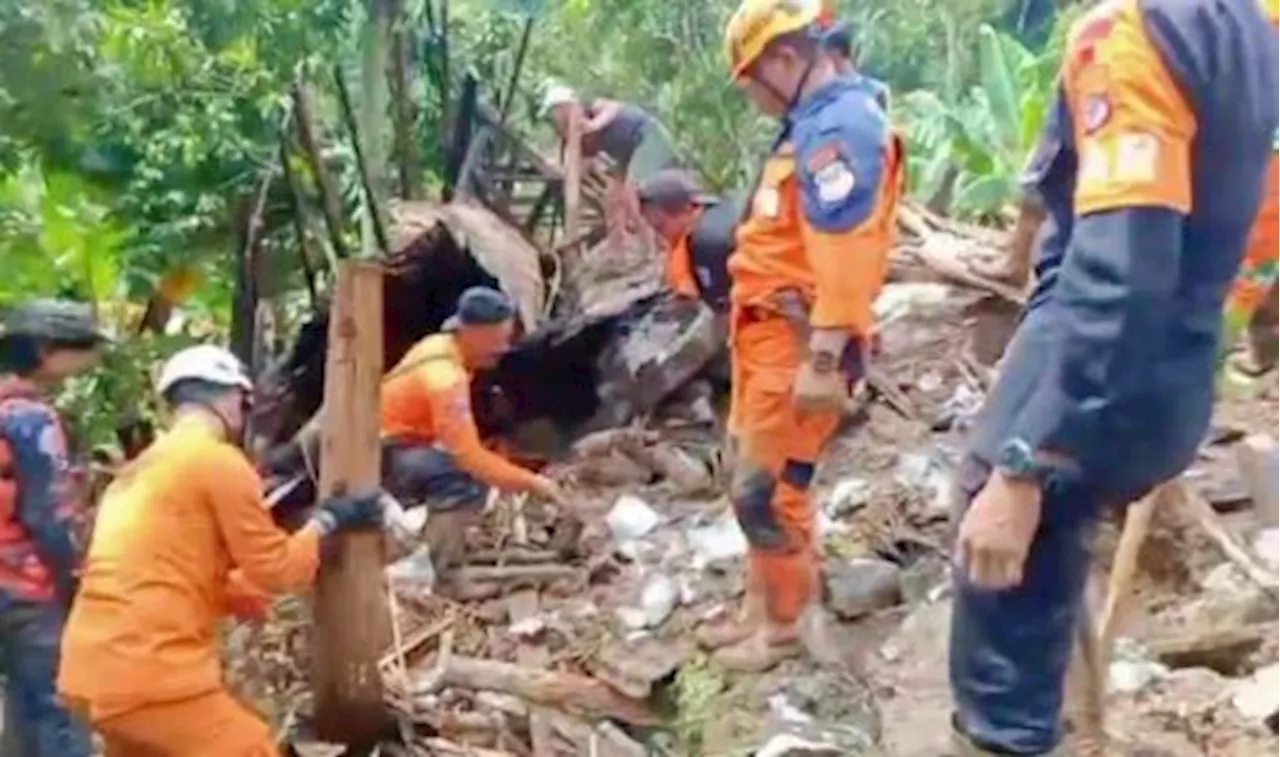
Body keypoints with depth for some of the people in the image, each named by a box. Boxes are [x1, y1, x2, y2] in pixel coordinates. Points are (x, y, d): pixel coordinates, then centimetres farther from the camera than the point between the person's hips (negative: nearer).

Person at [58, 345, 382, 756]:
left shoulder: (141, 469, 19)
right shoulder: (217, 460, -9)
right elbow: (275, 569, -4)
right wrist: (326, 521, 12)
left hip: (95, 669, 10)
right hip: (150, 675, -10)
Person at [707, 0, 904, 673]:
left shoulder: (841, 124, -16)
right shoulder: (813, 124, 17)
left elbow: (843, 252, -24)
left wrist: (825, 359, -27)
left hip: (796, 339, -10)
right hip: (770, 332, 10)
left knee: (766, 488, -4)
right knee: (754, 479, 17)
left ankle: (783, 628, 11)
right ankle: (759, 611, 29)